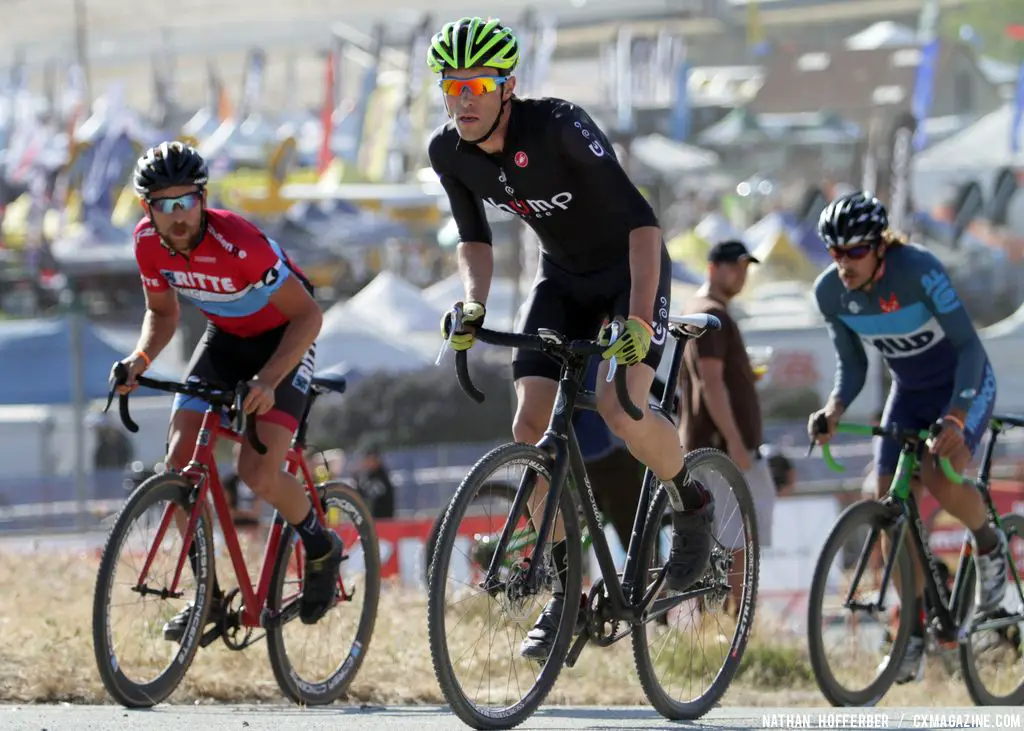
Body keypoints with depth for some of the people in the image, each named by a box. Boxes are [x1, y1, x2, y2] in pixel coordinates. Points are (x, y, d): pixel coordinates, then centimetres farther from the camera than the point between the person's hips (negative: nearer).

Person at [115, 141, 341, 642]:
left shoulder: (238, 243, -34)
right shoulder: (148, 244, -15)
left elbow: (307, 314, -28)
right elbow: (162, 312, 4)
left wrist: (268, 380, -40)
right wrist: (140, 358, -16)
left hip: (283, 339, -6)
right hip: (225, 339, 6)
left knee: (258, 473, -21)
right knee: (180, 462, -10)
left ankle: (321, 549, 8)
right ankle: (207, 593, 3)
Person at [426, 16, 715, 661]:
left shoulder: (558, 127, -32)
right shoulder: (449, 152, -14)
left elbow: (641, 220, -35)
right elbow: (476, 237, 3)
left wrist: (639, 317, -45)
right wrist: (474, 304, -16)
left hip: (632, 267, -6)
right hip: (564, 276, 6)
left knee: (620, 407, -27)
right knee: (532, 425, -10)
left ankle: (694, 504, 3)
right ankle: (566, 590, 0)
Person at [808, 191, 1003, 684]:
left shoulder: (918, 269, -30)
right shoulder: (830, 292, -14)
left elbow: (969, 345, -30)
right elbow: (852, 364, -2)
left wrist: (955, 419, -42)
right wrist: (834, 410, -23)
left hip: (964, 383, -5)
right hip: (909, 393, 5)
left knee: (941, 473, -31)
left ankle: (988, 544, 1)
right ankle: (914, 632, 3)